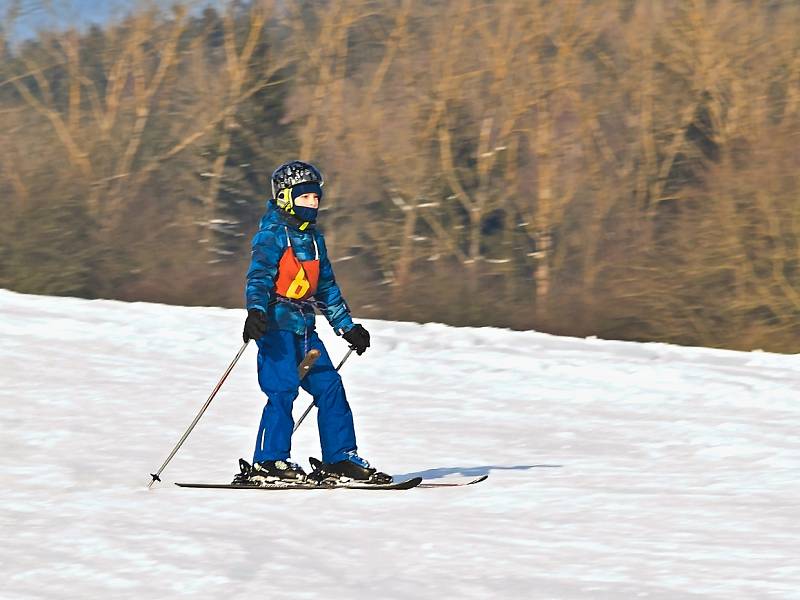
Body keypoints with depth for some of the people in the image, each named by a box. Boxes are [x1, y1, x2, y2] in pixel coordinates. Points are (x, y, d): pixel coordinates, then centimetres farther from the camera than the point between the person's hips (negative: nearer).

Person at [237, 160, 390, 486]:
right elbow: (258, 277, -18)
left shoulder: (312, 238, 19)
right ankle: (268, 462, -15)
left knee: (329, 386, 4)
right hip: (276, 324, -8)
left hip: (304, 328, 8)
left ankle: (340, 458, 10)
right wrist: (256, 311, -35)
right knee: (282, 389, -17)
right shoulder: (272, 235, -5)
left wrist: (347, 326, 27)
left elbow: (327, 287, 27)